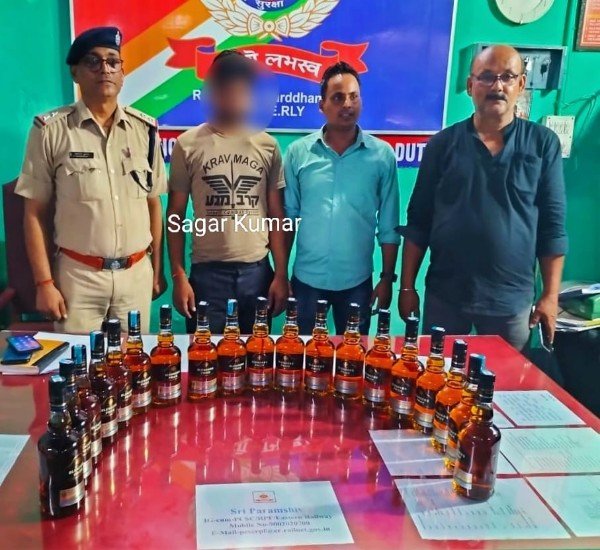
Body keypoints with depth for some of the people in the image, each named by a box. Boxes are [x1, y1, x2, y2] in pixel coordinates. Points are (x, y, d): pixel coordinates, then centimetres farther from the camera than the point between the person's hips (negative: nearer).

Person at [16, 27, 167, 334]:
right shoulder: (51, 130, -4)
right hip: (77, 275, -2)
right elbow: (35, 213, -2)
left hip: (136, 273, 3)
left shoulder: (144, 129, 4)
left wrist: (157, 268, 9)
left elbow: (153, 203, 9)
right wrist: (44, 282, -6)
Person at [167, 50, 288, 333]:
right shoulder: (188, 145, 1)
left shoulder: (267, 146, 6)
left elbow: (277, 216, 7)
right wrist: (178, 276, -3)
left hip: (257, 271, 2)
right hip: (207, 272, -1)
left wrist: (281, 274, 1)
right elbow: (176, 216, 3)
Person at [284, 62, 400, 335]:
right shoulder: (298, 152, -3)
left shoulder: (382, 154, -4)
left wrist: (387, 279, 0)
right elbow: (287, 217, 2)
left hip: (357, 281, 0)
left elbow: (388, 226, 0)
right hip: (307, 279, 0)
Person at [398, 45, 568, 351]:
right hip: (445, 295, 1)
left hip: (512, 299, 0)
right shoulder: (443, 143, 1)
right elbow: (418, 221, 2)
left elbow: (553, 225, 0)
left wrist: (550, 295, -3)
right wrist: (407, 286, 0)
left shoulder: (544, 144, -1)